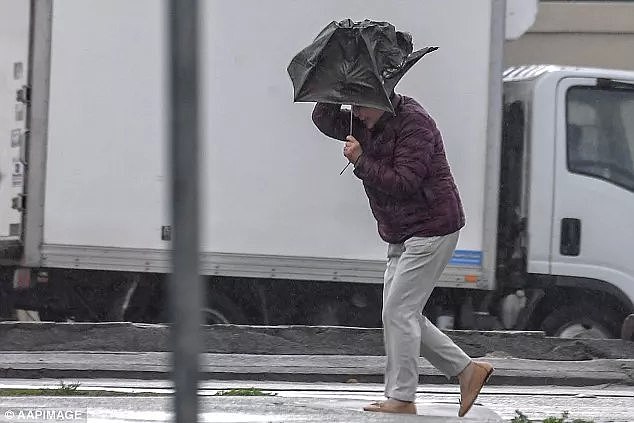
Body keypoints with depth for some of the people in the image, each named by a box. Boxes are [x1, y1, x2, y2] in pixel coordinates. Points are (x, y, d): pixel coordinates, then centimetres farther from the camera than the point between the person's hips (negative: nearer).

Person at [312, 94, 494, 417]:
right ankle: (467, 369, 15)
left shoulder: (413, 124, -18)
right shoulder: (367, 125, 10)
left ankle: (401, 399, -9)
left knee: (398, 312, -12)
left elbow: (404, 182, -25)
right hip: (402, 238, 10)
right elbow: (325, 120, 11)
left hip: (430, 232, -10)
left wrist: (360, 161, -21)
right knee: (405, 315, 9)